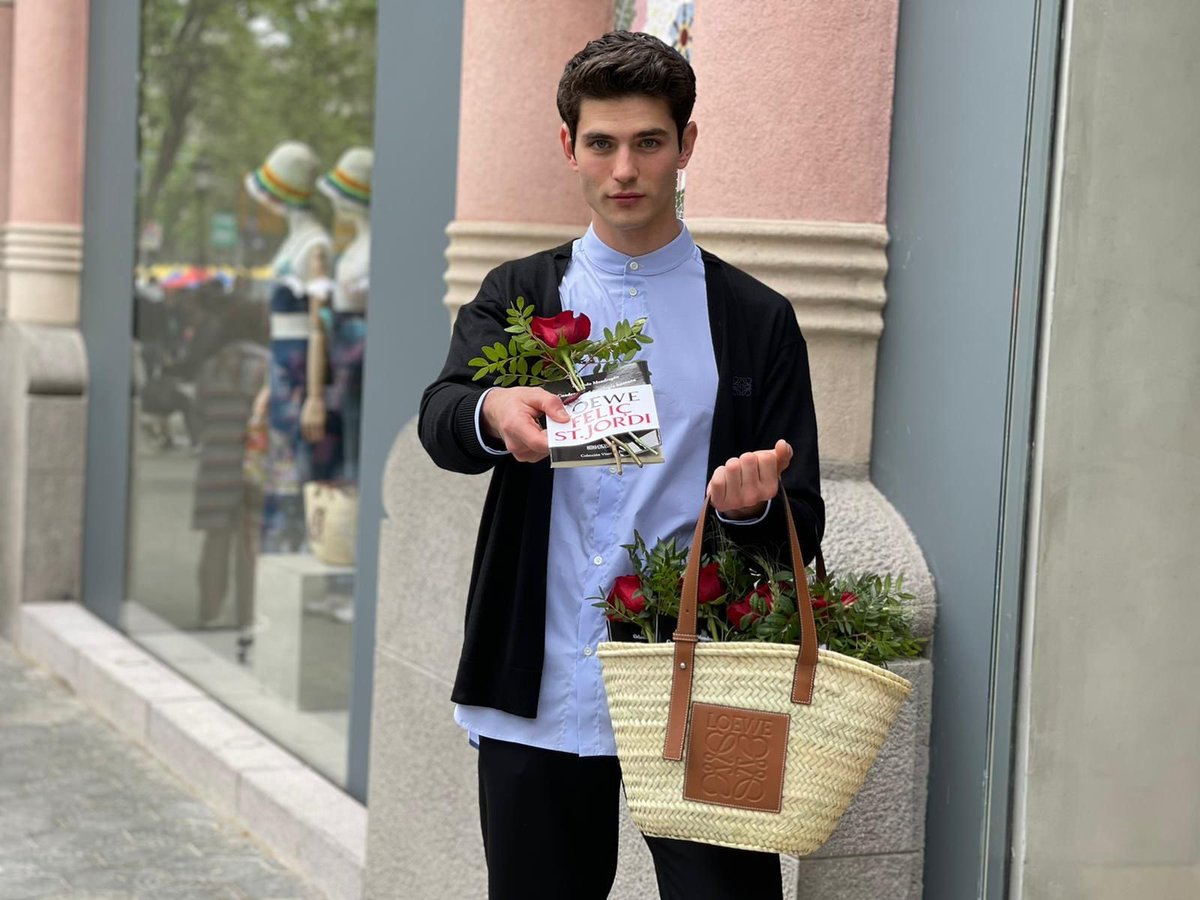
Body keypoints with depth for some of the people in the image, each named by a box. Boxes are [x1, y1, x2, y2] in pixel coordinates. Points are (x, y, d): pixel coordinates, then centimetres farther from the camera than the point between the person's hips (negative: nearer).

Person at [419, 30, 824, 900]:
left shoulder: (756, 319, 7)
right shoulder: (519, 296, 10)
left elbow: (802, 524, 5)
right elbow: (440, 421, -9)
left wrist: (753, 505, -19)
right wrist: (495, 412, -33)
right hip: (539, 697, 2)